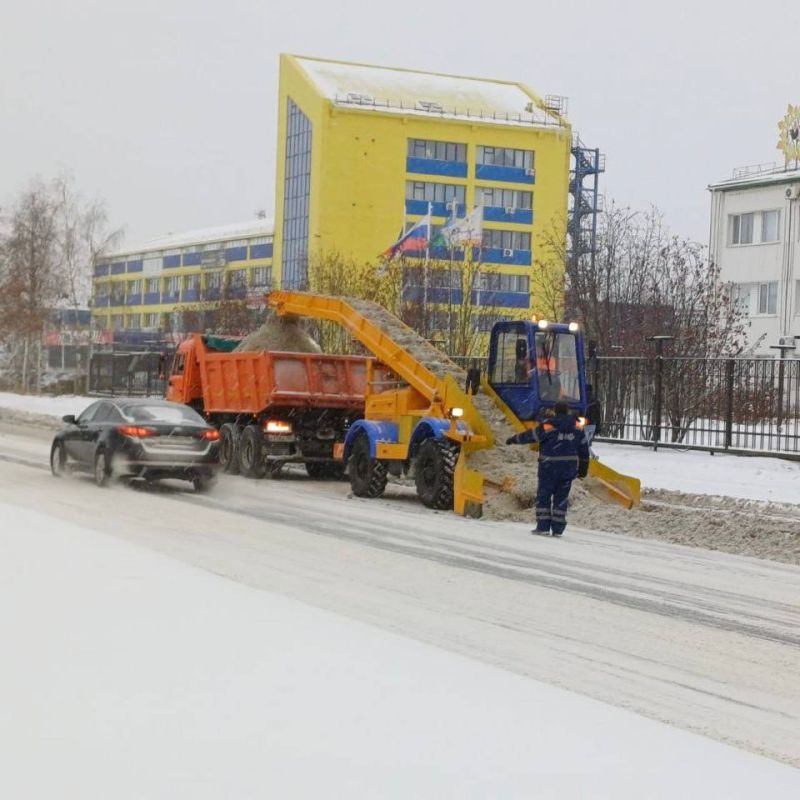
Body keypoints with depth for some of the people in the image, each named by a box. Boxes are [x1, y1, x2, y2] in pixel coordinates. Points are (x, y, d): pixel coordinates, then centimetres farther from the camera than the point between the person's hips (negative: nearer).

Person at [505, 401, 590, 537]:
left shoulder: (548, 426, -10)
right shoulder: (577, 427, 5)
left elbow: (530, 435, -2)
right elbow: (584, 448, 10)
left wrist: (513, 439, 13)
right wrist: (583, 468, 20)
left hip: (549, 468, -4)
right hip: (569, 468, 4)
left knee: (544, 496, 6)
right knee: (561, 498, 10)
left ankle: (543, 526, 1)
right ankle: (557, 529, 8)